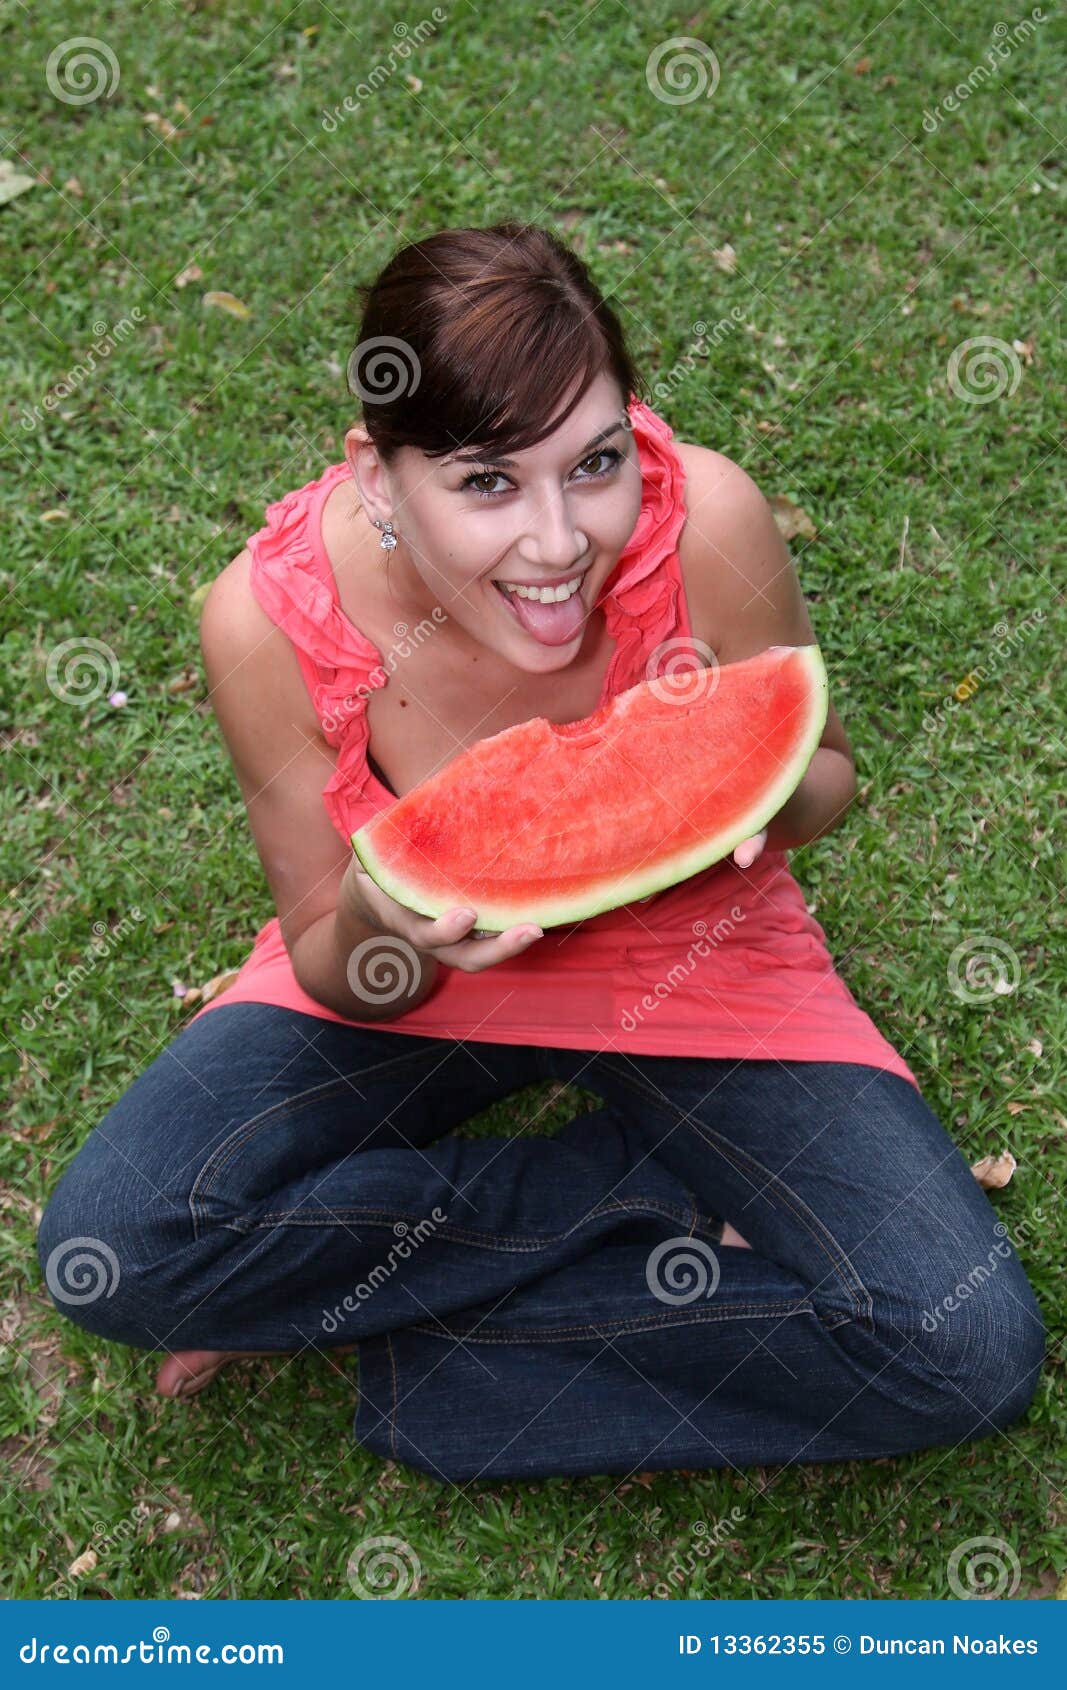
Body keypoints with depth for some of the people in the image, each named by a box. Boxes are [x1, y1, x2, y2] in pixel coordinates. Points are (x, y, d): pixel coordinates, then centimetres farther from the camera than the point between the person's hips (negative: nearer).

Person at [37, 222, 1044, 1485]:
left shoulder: (705, 521, -27)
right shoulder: (271, 616, -25)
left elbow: (823, 772, -7)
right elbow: (336, 973, -12)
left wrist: (767, 797, -32)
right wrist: (376, 931, -36)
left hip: (692, 962, 0)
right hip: (415, 974, 1)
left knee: (973, 1350, -19)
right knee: (109, 1251, -22)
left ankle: (420, 1366, -7)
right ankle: (648, 1196, -8)